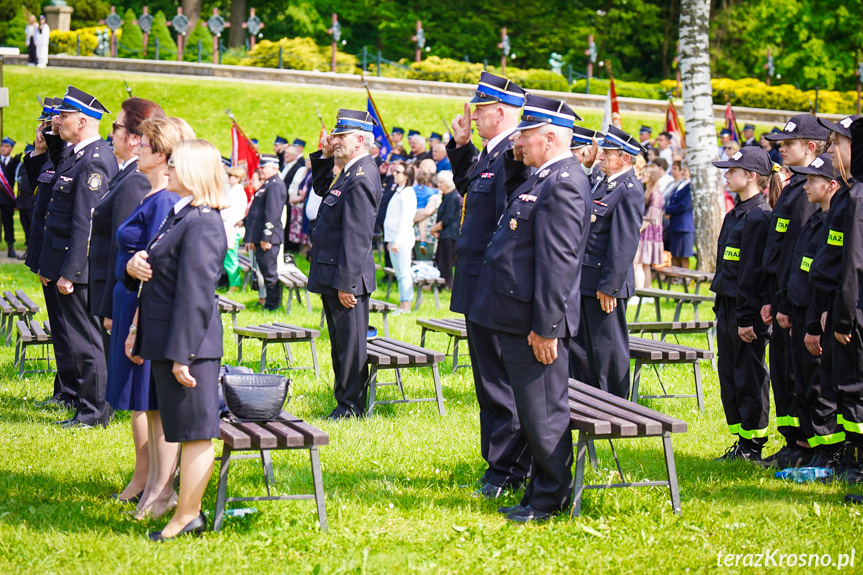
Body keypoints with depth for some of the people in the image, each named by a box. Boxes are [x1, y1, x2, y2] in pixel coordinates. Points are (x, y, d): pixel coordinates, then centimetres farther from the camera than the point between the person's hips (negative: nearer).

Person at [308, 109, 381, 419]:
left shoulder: (361, 178, -20)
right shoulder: (351, 172, 11)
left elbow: (356, 236, -23)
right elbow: (322, 189, 31)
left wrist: (345, 282, -23)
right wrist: (325, 157, 14)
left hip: (346, 278, -11)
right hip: (334, 277, 11)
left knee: (350, 343, -1)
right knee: (341, 343, 17)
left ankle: (352, 407, 6)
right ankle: (344, 400, 26)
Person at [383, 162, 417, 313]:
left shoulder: (408, 193, -11)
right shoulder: (399, 191, 18)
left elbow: (405, 218, -17)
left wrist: (397, 240, -20)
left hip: (402, 239, -10)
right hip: (394, 239, 10)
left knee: (404, 273, -9)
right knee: (399, 274, 10)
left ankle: (406, 306, -9)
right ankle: (402, 305, 13)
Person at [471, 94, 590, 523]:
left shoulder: (563, 184, -17)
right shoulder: (541, 179, 14)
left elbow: (557, 262, -22)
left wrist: (546, 327, -23)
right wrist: (515, 160, 17)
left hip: (535, 323, -10)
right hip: (515, 318, 10)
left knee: (543, 413, -1)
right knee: (534, 411, 16)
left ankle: (552, 499, 8)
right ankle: (540, 491, 26)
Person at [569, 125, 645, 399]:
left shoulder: (629, 191, -17)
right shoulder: (600, 179, 11)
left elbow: (625, 243, -20)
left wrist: (608, 286, -20)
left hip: (605, 282, -9)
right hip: (583, 281, 9)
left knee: (608, 348, 0)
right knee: (578, 345, 15)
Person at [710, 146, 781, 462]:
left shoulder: (758, 217, -15)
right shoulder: (736, 215, 14)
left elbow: (753, 272, -18)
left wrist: (746, 317, -20)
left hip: (747, 309, -10)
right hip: (727, 306, 10)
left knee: (749, 377, -1)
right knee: (729, 377, 12)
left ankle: (753, 446, 7)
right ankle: (742, 443, 20)